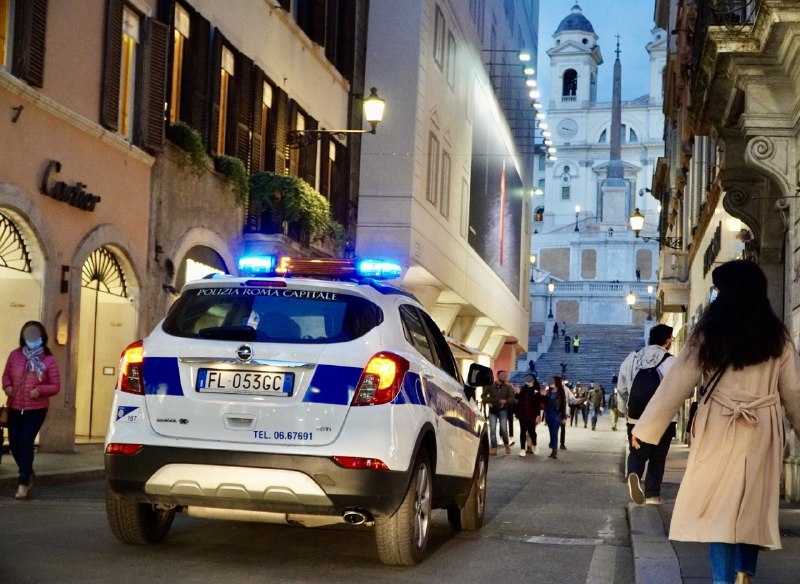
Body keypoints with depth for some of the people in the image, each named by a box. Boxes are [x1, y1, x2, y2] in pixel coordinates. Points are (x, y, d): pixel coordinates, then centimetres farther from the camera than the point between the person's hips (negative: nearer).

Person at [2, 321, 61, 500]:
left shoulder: (48, 360, -6)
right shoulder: (15, 355, 2)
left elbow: (56, 386, -4)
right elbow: (6, 375, 13)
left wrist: (40, 390, -20)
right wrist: (7, 386, -7)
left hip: (36, 409, -4)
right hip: (14, 408, 4)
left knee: (26, 442, -12)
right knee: (14, 443, 7)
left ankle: (23, 483, -7)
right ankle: (28, 474, 32)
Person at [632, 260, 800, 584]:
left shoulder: (709, 332, -2)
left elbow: (677, 382, -1)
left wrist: (645, 428, 5)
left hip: (719, 429, -2)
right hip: (762, 432, 2)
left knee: (718, 503, 3)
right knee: (754, 504, 13)